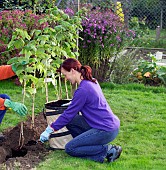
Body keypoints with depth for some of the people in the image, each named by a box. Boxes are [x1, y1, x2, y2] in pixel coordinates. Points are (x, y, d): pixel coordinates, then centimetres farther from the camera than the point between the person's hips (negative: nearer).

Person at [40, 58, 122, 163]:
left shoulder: (83, 90, -19)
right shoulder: (92, 81, 9)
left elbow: (69, 114, -12)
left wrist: (50, 130, -3)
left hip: (107, 130, -9)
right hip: (111, 123, 9)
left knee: (70, 148, -5)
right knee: (70, 121, 9)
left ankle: (108, 150, -7)